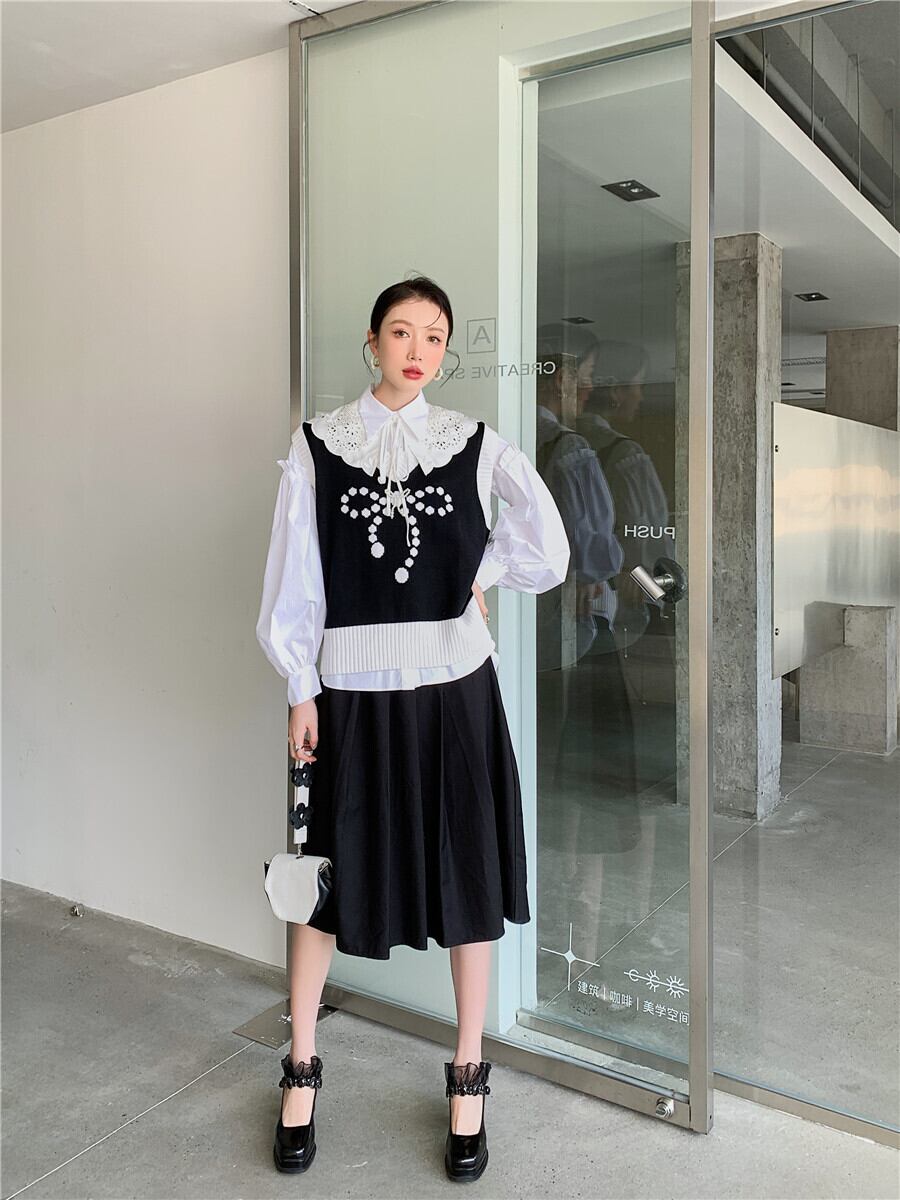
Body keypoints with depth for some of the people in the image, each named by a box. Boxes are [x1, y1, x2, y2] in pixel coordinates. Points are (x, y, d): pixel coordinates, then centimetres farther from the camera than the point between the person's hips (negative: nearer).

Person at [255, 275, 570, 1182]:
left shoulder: (476, 443, 2)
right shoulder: (316, 443, 1)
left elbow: (546, 551, 8)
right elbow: (294, 576, 1)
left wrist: (475, 575, 0)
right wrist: (301, 690, -1)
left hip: (454, 689, 1)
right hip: (353, 691, 0)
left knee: (470, 878, 7)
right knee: (326, 879, 10)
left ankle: (467, 1081, 27)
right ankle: (300, 1071, 32)